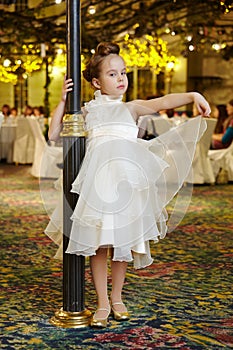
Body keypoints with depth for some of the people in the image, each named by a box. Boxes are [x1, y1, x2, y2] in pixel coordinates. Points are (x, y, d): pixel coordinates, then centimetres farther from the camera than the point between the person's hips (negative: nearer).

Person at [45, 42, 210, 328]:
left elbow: (163, 102, 1)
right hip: (98, 178, -1)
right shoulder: (86, 111, 17)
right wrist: (63, 101, 9)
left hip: (127, 177, 1)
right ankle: (102, 303, 10)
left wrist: (192, 95, -15)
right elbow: (54, 135, 15)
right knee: (98, 242, -3)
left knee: (123, 239, 6)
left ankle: (116, 298, 24)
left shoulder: (132, 108, 18)